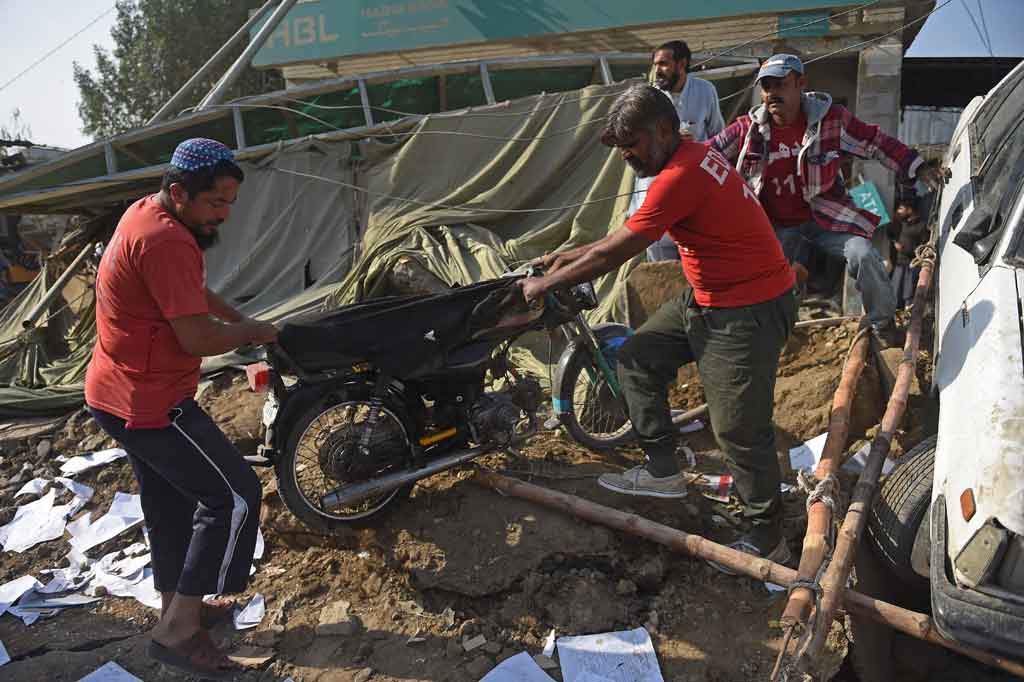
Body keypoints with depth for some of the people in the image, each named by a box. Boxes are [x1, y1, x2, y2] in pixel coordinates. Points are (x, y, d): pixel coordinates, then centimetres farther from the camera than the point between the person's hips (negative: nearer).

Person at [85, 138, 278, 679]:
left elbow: (191, 290, 22)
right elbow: (197, 338, -27)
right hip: (149, 404, -11)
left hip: (117, 393, 11)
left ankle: (178, 607, 39)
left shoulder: (145, 212, 8)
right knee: (234, 498, -3)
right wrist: (253, 333, -10)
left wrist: (238, 318, 11)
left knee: (168, 501, 22)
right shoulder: (165, 240, -26)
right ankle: (178, 630, 6)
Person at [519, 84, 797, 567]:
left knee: (739, 431, -3)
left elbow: (615, 253, -19)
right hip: (706, 300, 10)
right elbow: (631, 233, 17)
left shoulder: (680, 175, -24)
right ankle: (663, 471, 22)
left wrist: (544, 284, -7)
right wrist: (571, 256, 15)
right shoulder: (692, 155, 8)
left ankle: (767, 541, 16)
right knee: (637, 360, 14)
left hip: (747, 311, -10)